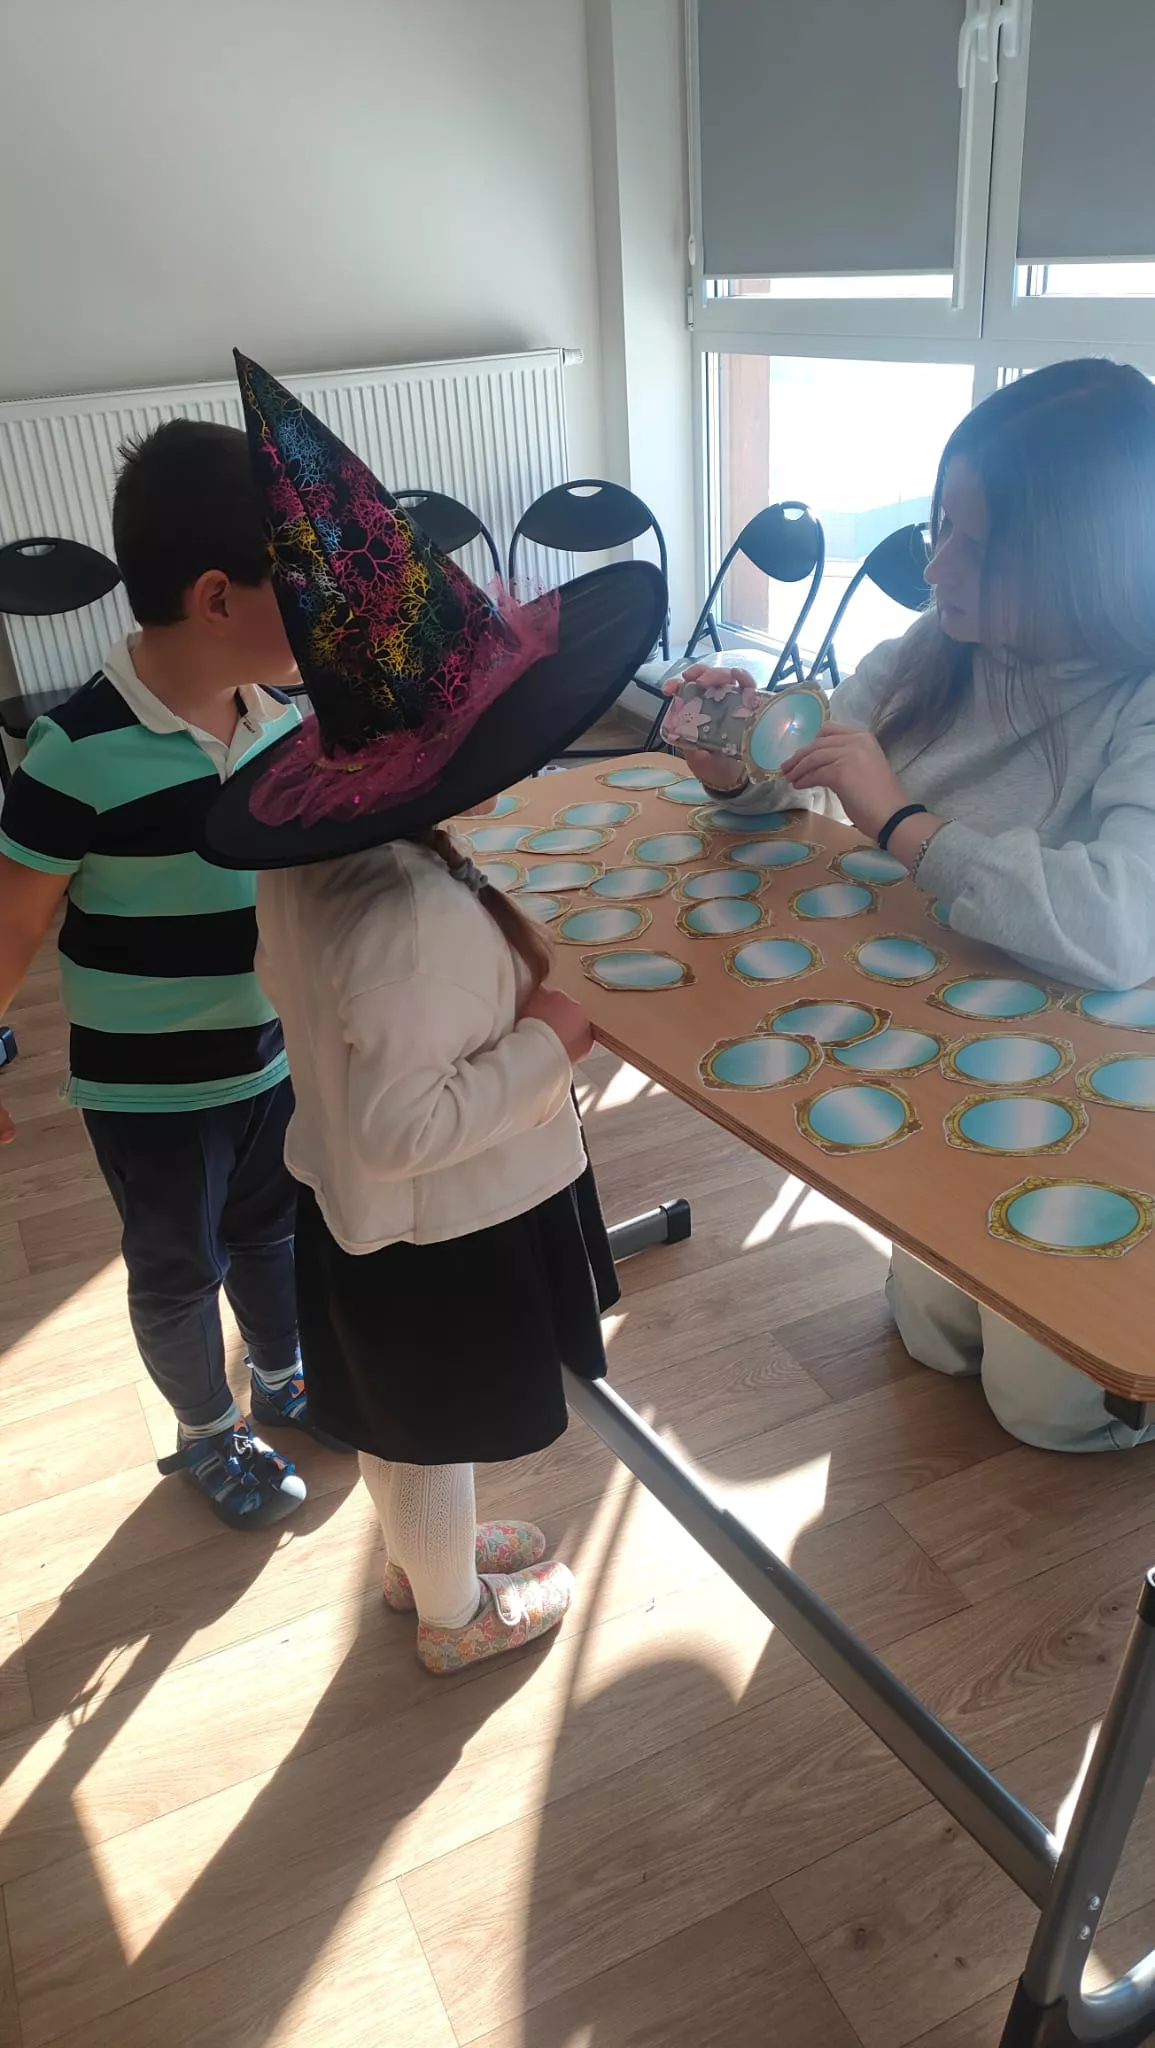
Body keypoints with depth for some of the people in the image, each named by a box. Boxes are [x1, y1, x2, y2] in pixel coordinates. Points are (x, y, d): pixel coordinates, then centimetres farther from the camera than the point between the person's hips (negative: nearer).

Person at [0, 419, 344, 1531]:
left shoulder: (281, 709, -7)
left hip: (280, 1052, 6)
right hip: (152, 1088, -5)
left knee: (275, 1231, 26)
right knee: (179, 1270, 18)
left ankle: (283, 1378, 54)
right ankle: (207, 1433, 44)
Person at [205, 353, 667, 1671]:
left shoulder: (307, 859, -10)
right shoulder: (416, 919, -37)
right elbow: (402, 1130, -34)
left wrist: (504, 989, 1)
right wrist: (546, 1043, -24)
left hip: (352, 1213, 8)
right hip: (438, 1237, -8)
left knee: (398, 1427, 30)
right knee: (434, 1437, 19)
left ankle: (419, 1558, 57)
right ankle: (458, 1616, 47)